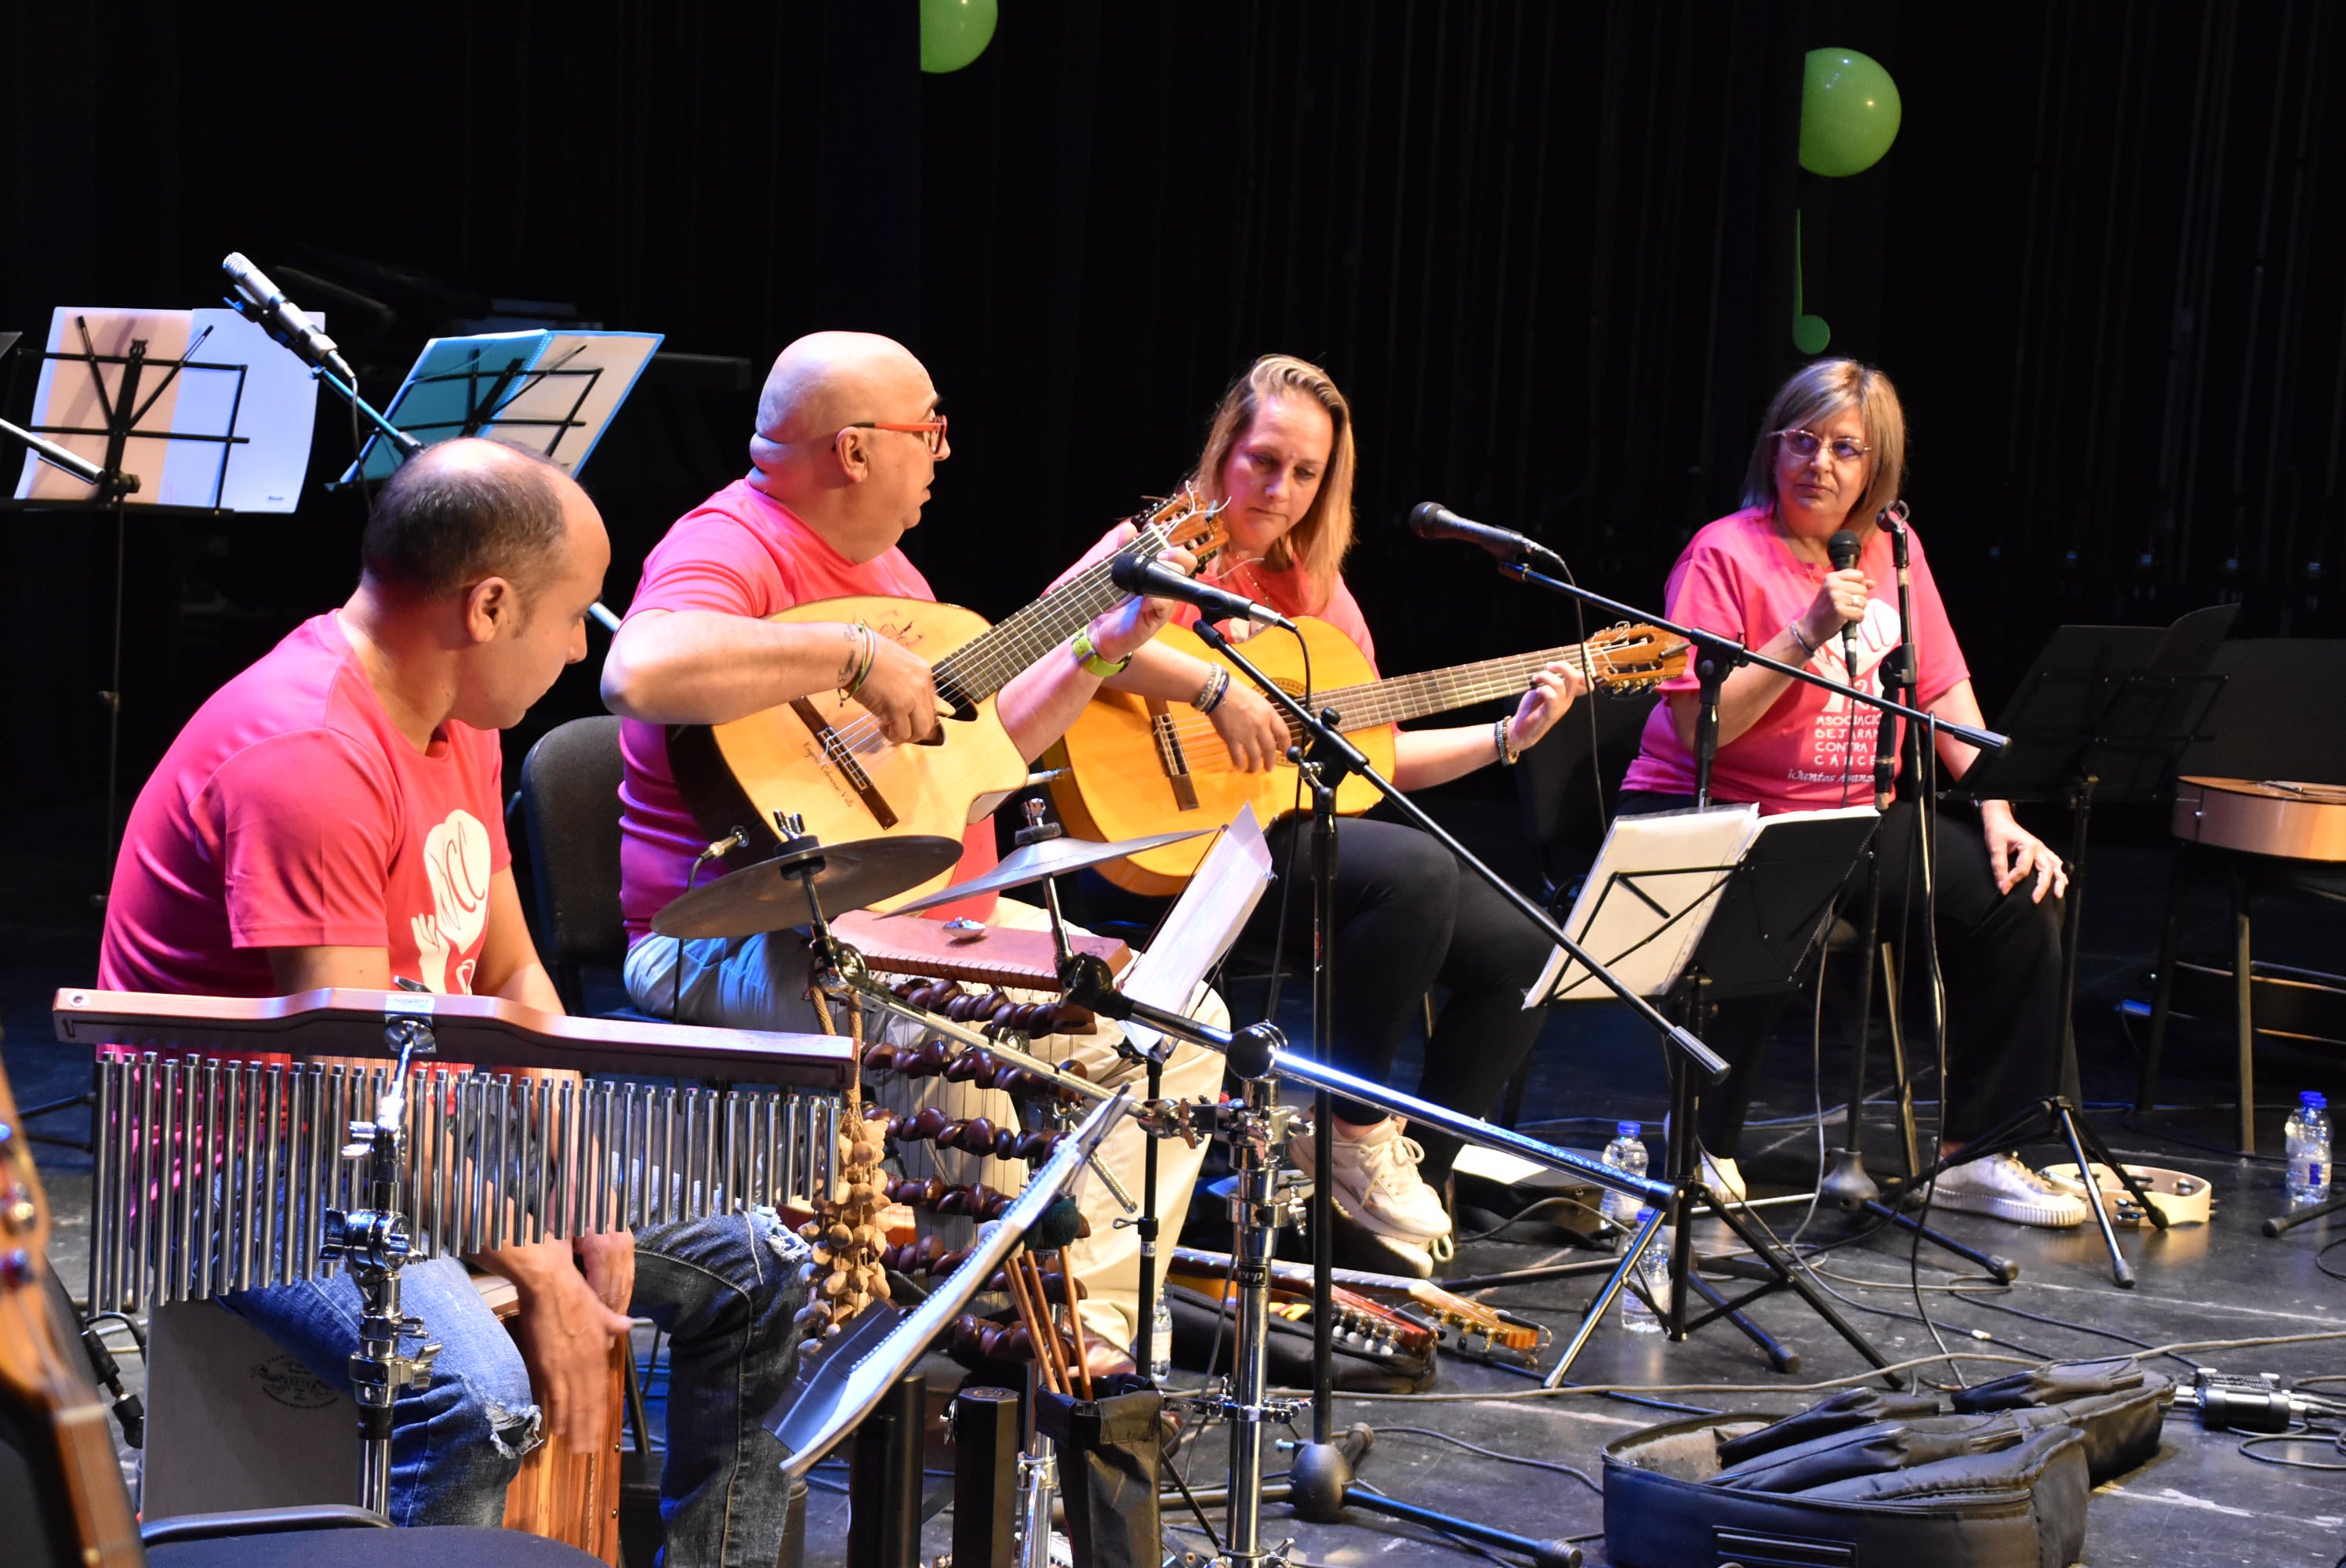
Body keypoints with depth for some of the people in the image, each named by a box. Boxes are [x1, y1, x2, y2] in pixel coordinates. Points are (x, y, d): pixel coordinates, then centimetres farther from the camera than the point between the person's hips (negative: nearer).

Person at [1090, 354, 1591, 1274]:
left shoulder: (1316, 588, 19)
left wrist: (1508, 735, 10)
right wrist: (1217, 691, -27)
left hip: (1306, 835, 8)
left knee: (1519, 949, -4)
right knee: (1418, 871, -31)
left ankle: (1415, 1181, 6)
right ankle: (1353, 1134, -12)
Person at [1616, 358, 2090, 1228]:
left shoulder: (1891, 551, 9)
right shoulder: (1725, 554, -10)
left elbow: (1945, 693, 9)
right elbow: (1697, 725, -19)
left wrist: (1999, 814, -4)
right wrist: (1808, 633, -24)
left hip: (1855, 815, 6)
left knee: (2018, 890, -9)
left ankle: (1970, 1155, 1)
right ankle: (1704, 1149, -15)